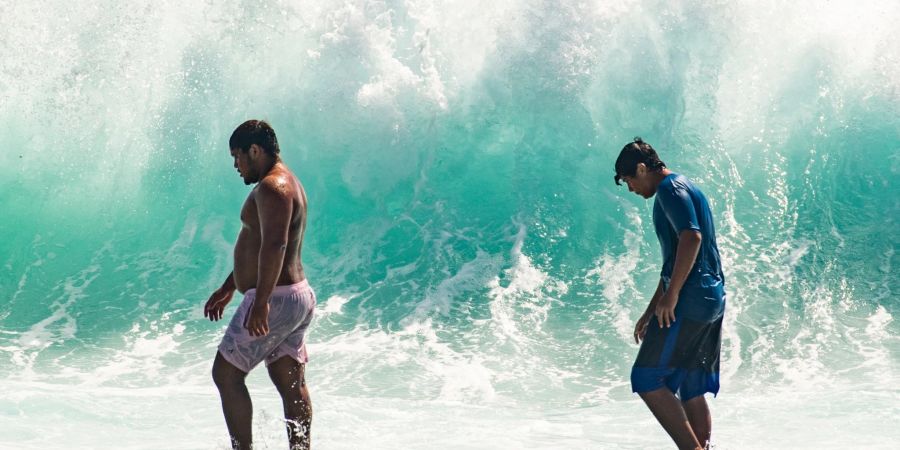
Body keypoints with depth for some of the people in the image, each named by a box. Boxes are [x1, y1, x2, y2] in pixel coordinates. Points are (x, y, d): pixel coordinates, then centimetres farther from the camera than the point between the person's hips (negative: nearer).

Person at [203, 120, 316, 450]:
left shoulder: (271, 187, -15)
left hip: (275, 299, -10)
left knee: (225, 373, -2)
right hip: (299, 296, 10)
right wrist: (228, 288, 31)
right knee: (291, 384, 9)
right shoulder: (286, 184, 19)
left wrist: (260, 302, -30)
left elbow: (274, 246, -27)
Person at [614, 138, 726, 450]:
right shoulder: (682, 189, 24)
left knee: (646, 379, -10)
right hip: (711, 300, 10)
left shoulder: (670, 188, -7)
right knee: (691, 392, 10)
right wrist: (650, 312, 29)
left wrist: (671, 295, -20)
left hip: (689, 301, -10)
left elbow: (691, 237, -22)